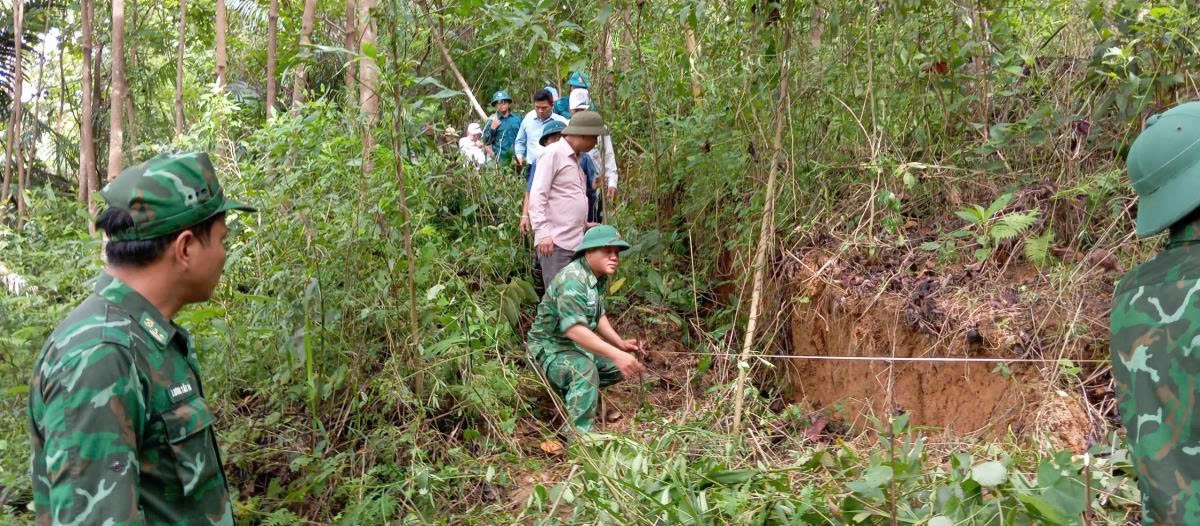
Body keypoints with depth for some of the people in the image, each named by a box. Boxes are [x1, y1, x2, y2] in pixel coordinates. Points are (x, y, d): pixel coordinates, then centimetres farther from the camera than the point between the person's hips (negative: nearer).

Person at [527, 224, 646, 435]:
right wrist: (616, 354, -44)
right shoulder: (572, 280, -27)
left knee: (620, 367, 5)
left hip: (578, 346, 10)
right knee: (585, 368, -36)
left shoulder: (599, 277, 4)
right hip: (550, 348, -10)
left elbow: (599, 315, 13)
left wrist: (621, 344, -3)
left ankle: (575, 390, 22)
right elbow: (574, 329, -38)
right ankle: (579, 434, -32)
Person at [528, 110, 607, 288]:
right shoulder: (552, 153, -6)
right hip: (555, 242, -9)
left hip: (576, 241, 9)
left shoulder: (575, 158, 21)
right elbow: (537, 196, -13)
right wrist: (543, 233, -19)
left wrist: (583, 224, 19)